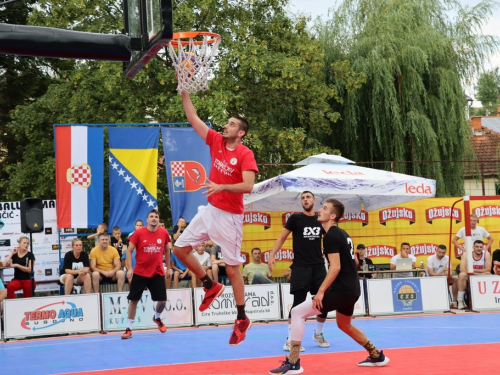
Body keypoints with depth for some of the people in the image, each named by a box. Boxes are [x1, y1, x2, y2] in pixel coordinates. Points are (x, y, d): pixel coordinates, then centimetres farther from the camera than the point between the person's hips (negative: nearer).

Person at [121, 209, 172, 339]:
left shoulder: (164, 233, -1)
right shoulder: (138, 233, -8)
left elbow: (167, 250, 14)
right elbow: (129, 251, -4)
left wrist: (168, 268, 14)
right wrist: (129, 269, -13)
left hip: (157, 273, 2)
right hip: (139, 273, -2)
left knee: (162, 300, 1)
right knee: (134, 300, 1)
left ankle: (157, 318, 34)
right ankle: (129, 328, 11)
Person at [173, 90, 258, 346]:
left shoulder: (245, 154, -13)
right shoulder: (216, 141, 4)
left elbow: (248, 186, -24)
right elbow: (192, 117, 5)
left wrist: (222, 187, -34)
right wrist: (184, 90, -1)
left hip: (230, 216, -7)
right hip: (209, 210, 7)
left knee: (232, 267, -2)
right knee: (180, 248, 4)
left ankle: (242, 319, 10)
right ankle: (211, 286, 22)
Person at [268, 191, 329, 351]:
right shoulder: (295, 218, -1)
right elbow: (282, 237, 1)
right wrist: (272, 255, -12)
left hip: (319, 266, 4)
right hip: (300, 266, -4)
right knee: (298, 303, -10)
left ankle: (318, 334, 26)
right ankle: (290, 340, -5)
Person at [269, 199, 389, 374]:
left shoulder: (331, 236, -13)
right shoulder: (342, 233, 15)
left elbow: (335, 267, -21)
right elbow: (353, 260, 24)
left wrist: (321, 291, -21)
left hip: (342, 290, -10)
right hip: (352, 289, 10)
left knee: (297, 312, -10)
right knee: (344, 325, 31)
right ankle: (377, 356, 38)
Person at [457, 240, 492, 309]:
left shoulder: (486, 254, -10)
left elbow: (488, 270, -16)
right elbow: (462, 269, -25)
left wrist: (473, 270, -22)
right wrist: (481, 272, -27)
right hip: (469, 277, -2)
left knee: (488, 275, -29)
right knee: (462, 275, -34)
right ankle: (460, 300, -26)